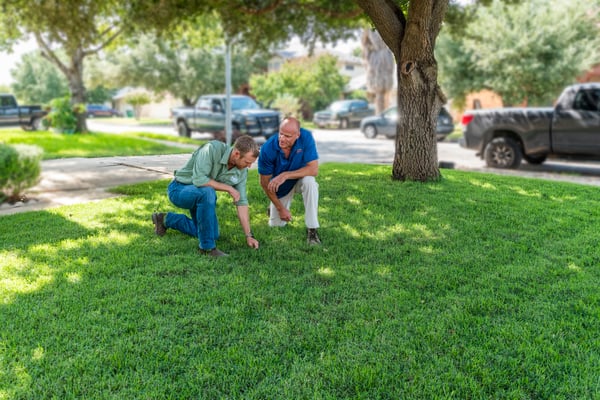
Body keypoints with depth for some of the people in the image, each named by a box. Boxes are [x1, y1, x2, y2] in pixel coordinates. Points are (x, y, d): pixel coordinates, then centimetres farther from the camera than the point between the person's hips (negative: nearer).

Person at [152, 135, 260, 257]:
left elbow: (242, 202, -9)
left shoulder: (242, 171, -13)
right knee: (207, 192, -39)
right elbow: (199, 179, -39)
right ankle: (207, 247, -24)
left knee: (213, 235, 15)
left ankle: (167, 219, 34)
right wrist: (228, 188, -29)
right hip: (180, 188, -7)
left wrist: (249, 236, -11)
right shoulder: (213, 148, -32)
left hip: (201, 194, 7)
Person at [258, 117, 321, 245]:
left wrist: (285, 175, -40)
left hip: (300, 178, 0)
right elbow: (265, 182, -18)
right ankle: (274, 207, 38)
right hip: (280, 187, 1)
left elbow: (314, 169, -30)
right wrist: (281, 208, -15)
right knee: (276, 224, 2)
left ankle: (312, 229, -23)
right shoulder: (268, 148, -29)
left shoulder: (306, 137, -30)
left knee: (309, 181, -35)